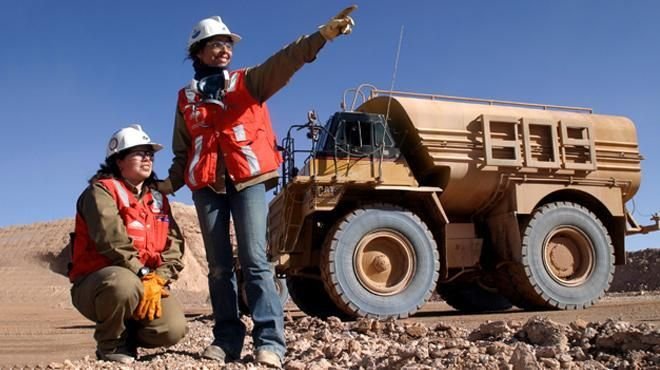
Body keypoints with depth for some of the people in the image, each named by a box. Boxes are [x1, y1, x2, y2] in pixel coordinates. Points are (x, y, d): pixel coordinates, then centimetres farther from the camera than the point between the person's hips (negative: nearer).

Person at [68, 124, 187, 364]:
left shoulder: (157, 199, 13)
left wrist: (158, 279, -14)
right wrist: (143, 275, -23)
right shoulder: (101, 190, -6)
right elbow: (112, 239, -21)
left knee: (173, 329, -21)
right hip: (96, 283, -5)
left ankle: (129, 333, 15)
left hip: (148, 284, 5)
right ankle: (111, 346, -9)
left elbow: (174, 245, 3)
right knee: (124, 283, -40)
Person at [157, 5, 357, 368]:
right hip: (206, 186, 3)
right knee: (218, 267, 4)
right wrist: (172, 181, 6)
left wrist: (324, 33, -21)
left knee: (254, 261, -10)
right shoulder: (187, 98, 17)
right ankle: (226, 339, 10)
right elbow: (183, 150, 21)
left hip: (248, 181, -3)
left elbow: (286, 60, -7)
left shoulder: (249, 81, 9)